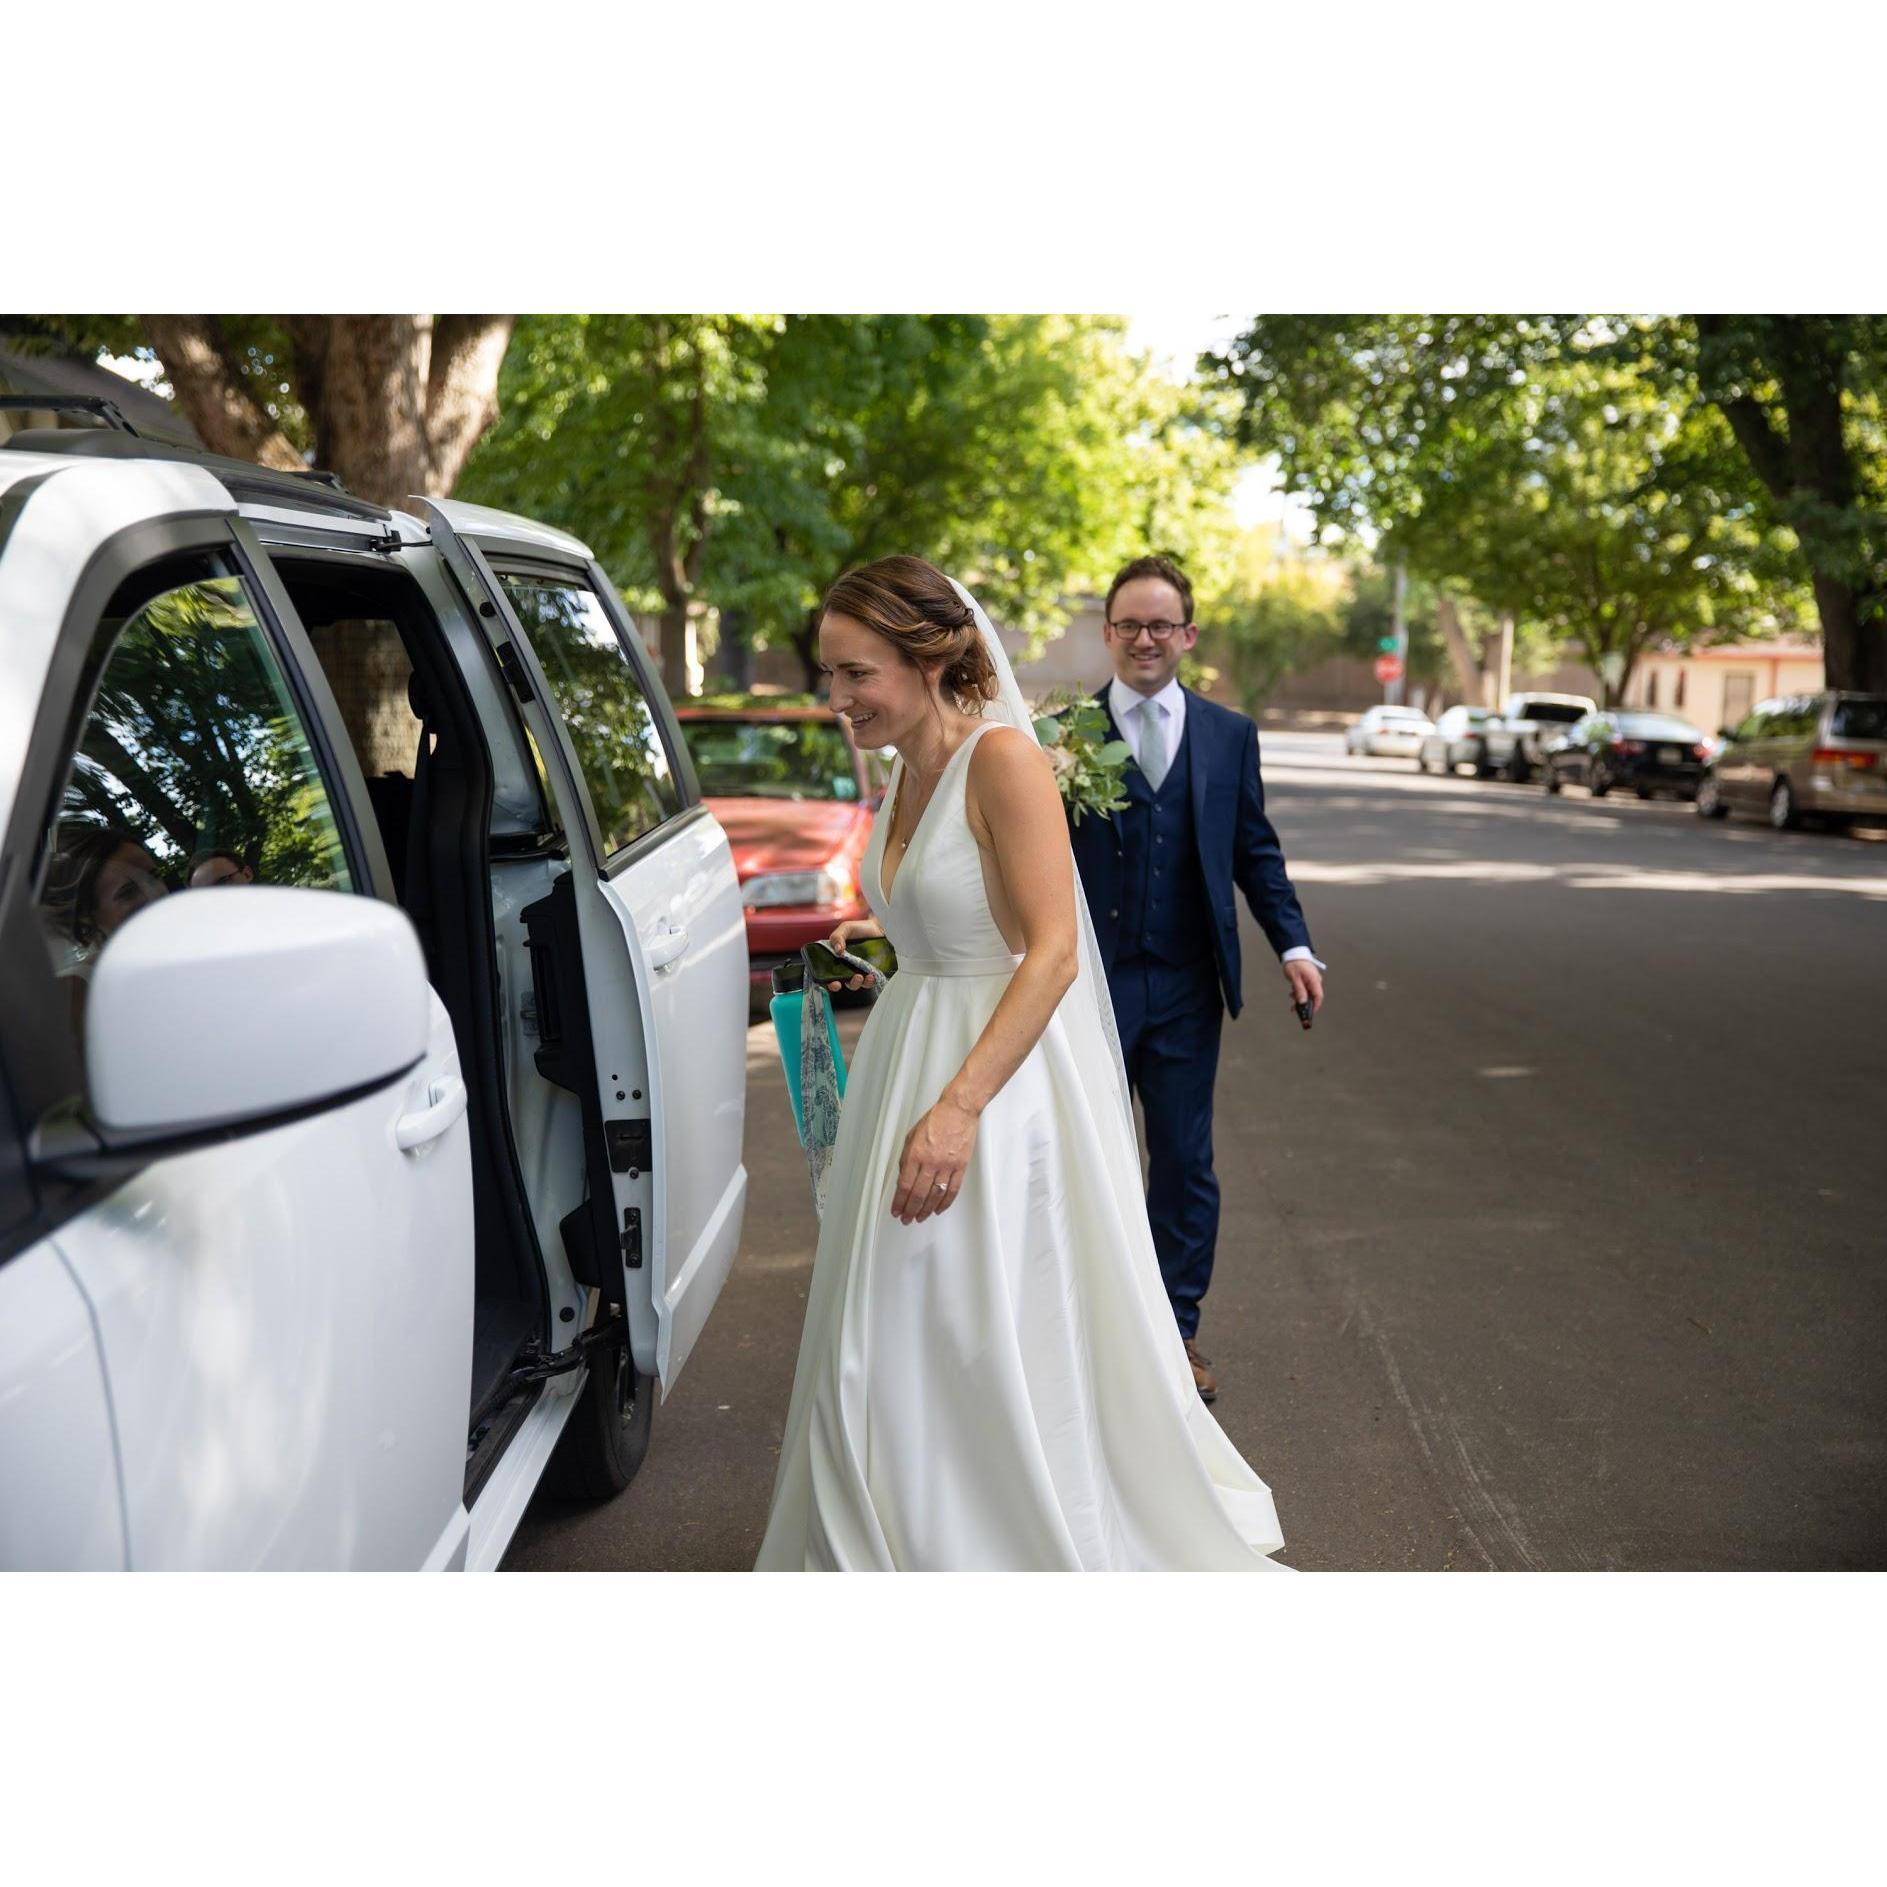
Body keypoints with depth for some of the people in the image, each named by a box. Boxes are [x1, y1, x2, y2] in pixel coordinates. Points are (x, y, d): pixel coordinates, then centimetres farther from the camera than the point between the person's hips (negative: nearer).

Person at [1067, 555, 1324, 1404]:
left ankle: (1176, 1328, 25)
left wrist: (1293, 944, 0)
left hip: (1185, 986, 2)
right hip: (1089, 983, -2)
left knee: (1185, 1163, 10)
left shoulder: (1230, 735, 7)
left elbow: (1254, 849, 9)